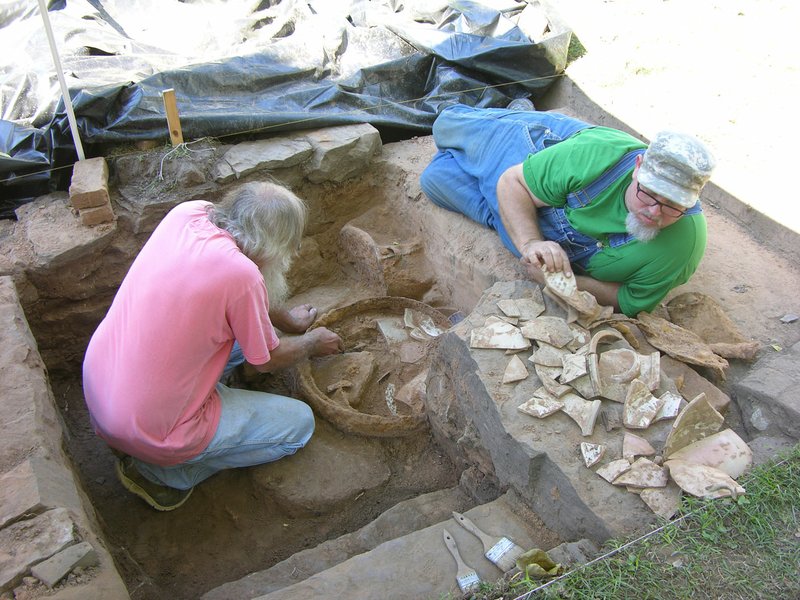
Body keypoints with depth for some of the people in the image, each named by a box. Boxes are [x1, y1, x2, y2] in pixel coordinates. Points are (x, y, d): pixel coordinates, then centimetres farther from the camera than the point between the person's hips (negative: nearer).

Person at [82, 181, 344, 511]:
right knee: (300, 422, 6)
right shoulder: (241, 274, -26)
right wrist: (314, 342, 12)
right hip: (149, 432, -7)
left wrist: (287, 318, 23)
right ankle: (159, 472, 4)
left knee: (244, 327, 18)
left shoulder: (188, 212, -7)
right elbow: (268, 360, -7)